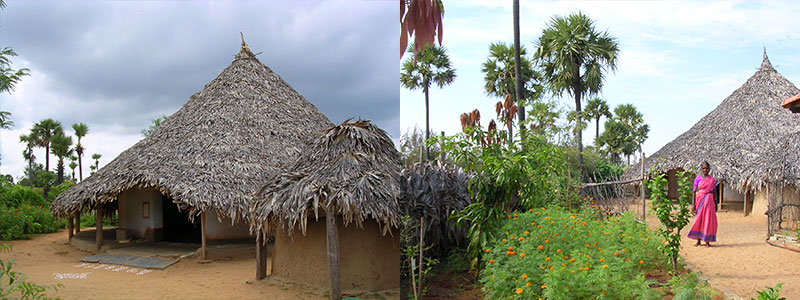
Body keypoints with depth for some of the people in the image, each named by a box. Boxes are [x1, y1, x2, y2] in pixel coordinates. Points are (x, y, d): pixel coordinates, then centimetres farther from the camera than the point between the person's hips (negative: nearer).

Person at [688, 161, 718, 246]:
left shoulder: (712, 180, 6)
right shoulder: (698, 179, 2)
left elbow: (714, 192, 11)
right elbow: (694, 191, 1)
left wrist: (716, 205, 10)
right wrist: (693, 204, -5)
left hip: (708, 201, 1)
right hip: (700, 201, -1)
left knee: (708, 220, -1)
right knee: (699, 219, 2)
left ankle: (707, 241, 6)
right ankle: (698, 240, 10)